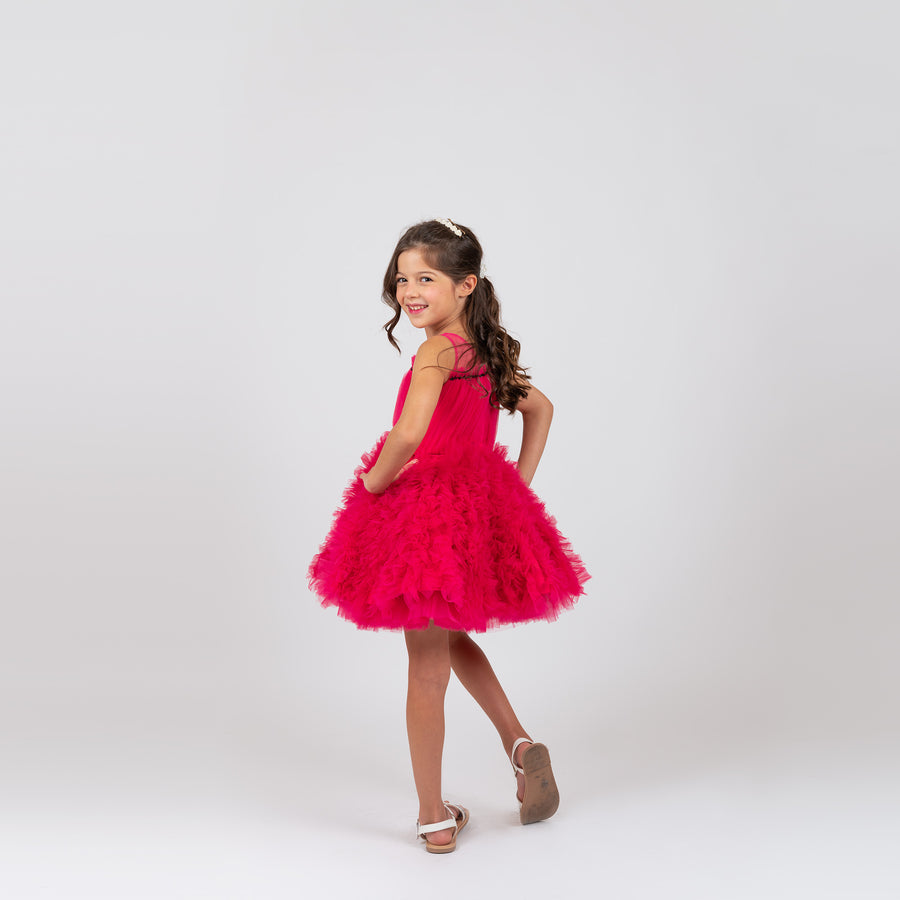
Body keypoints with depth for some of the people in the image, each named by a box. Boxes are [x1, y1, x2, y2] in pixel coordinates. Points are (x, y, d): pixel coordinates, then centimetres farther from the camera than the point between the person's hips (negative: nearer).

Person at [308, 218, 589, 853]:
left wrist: (374, 481, -15)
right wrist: (518, 485, 19)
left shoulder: (437, 352, -19)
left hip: (431, 518, -8)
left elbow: (408, 434, -34)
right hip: (484, 507, 8)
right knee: (452, 640, 31)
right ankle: (520, 743, 26)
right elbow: (540, 408, 20)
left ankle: (435, 820, 21)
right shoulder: (486, 350, 6)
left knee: (427, 674, 7)